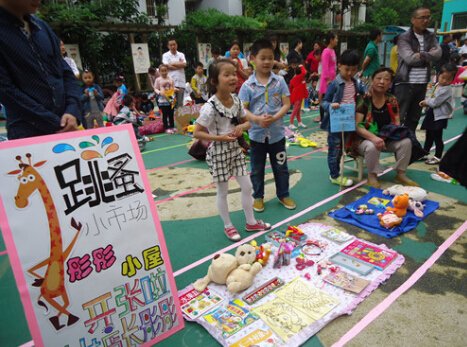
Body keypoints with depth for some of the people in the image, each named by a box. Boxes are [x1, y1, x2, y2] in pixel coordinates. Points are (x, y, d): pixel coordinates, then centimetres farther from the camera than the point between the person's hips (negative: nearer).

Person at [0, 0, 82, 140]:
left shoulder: (41, 26, 11)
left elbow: (66, 72, 9)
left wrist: (73, 111, -8)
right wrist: (55, 125, -15)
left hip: (67, 127, 5)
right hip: (29, 133, -5)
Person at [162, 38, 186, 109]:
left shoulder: (181, 55, 15)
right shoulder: (165, 55, 7)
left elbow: (184, 64, -2)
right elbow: (167, 66, -8)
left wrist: (173, 63, -3)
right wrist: (179, 65, -1)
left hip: (181, 82, 3)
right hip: (171, 82, -3)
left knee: (180, 103, 5)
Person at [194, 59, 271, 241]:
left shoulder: (236, 100, -3)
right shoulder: (210, 107, -22)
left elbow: (247, 122, 10)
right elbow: (197, 133, -18)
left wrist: (241, 127, -13)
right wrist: (220, 138, -26)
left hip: (235, 149, 6)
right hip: (219, 152, -6)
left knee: (247, 186, 12)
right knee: (222, 192, 9)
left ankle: (251, 222, 31)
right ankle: (228, 226, 29)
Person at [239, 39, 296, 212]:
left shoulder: (279, 81, -3)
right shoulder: (247, 85, -7)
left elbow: (286, 104, -6)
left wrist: (274, 118, -22)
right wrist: (257, 119, -25)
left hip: (277, 133, 1)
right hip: (256, 134, -1)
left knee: (281, 167, 14)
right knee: (257, 169, 13)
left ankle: (283, 195, 33)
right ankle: (258, 197, 31)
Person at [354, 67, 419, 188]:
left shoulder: (392, 101, 2)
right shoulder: (363, 99, -15)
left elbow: (397, 123, 8)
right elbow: (357, 126, -22)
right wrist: (373, 137, -35)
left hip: (386, 139, 5)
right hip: (364, 139, -5)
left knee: (406, 142, -17)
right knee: (372, 147, -37)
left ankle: (400, 174, 2)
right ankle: (372, 176, -11)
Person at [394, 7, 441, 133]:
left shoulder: (431, 37, 12)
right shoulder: (404, 37, -4)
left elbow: (438, 54, -3)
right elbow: (409, 58, -16)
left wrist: (421, 55, -15)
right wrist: (429, 55, -4)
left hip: (422, 84, 6)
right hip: (405, 83, -5)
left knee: (414, 118, 12)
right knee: (398, 117, -5)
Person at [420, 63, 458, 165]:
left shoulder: (446, 89, -20)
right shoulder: (437, 85, 8)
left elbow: (435, 102, -23)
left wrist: (426, 101, -6)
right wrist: (426, 102, -1)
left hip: (439, 116, -9)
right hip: (432, 114, 9)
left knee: (437, 137, -2)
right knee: (429, 136, 18)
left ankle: (438, 157, 10)